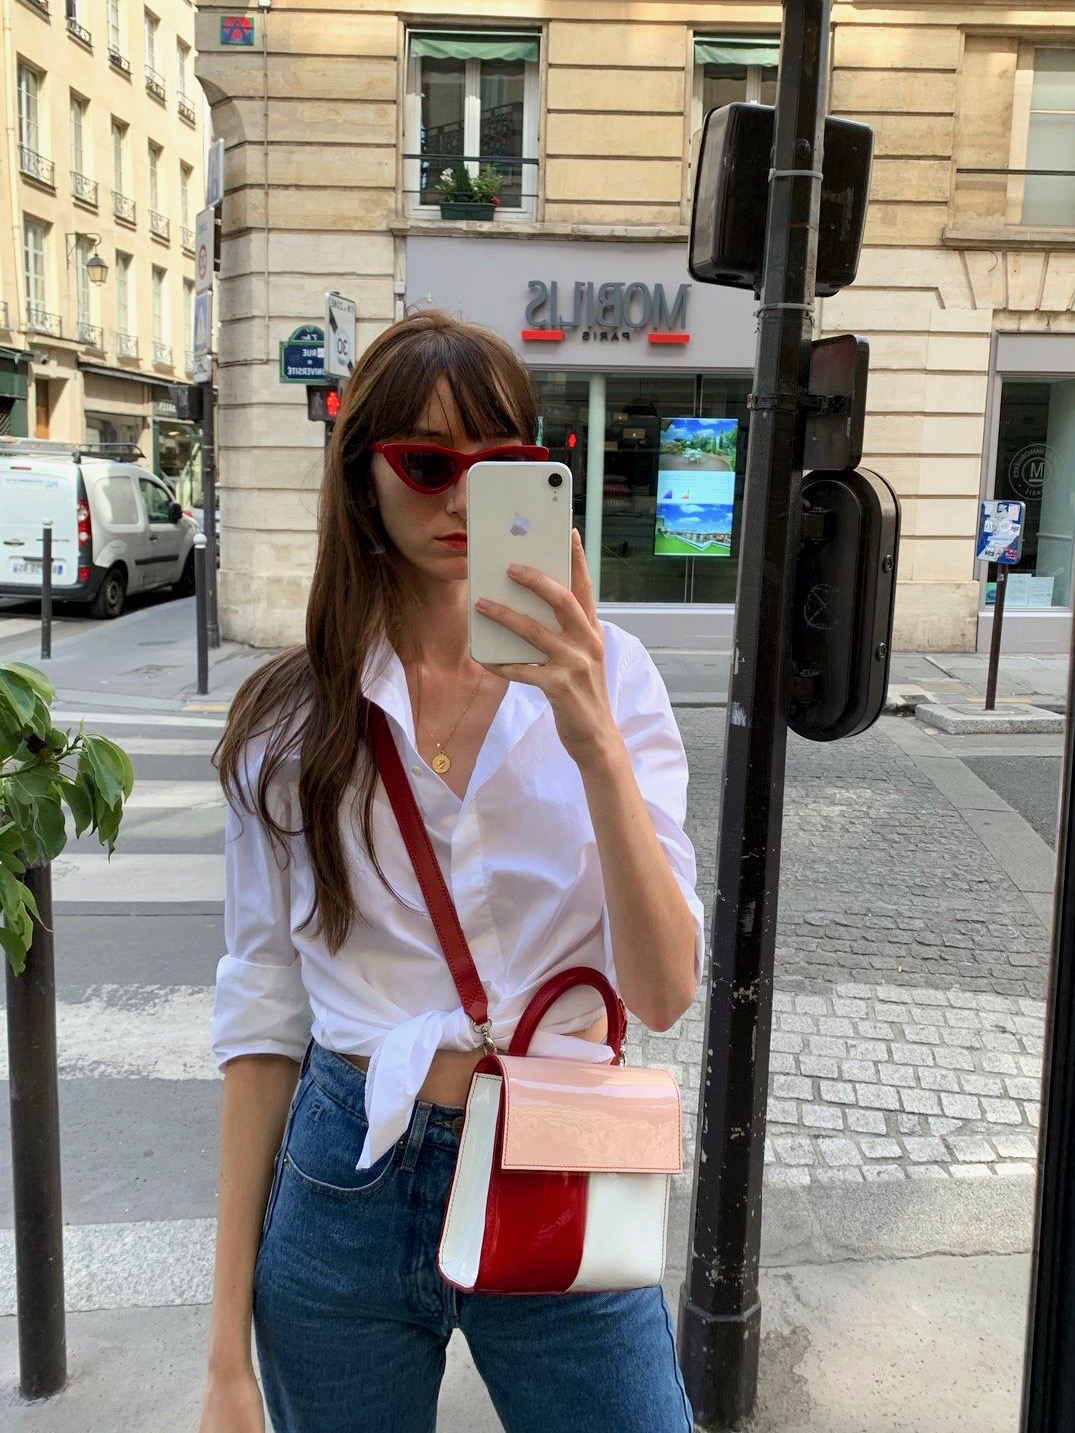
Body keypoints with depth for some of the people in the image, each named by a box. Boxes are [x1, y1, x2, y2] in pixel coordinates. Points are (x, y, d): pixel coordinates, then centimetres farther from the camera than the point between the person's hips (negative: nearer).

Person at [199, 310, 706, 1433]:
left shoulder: (608, 678, -7)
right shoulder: (293, 717, -4)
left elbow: (664, 993, -14)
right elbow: (263, 1014, -1)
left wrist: (594, 741, -28)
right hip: (342, 1185, 1)